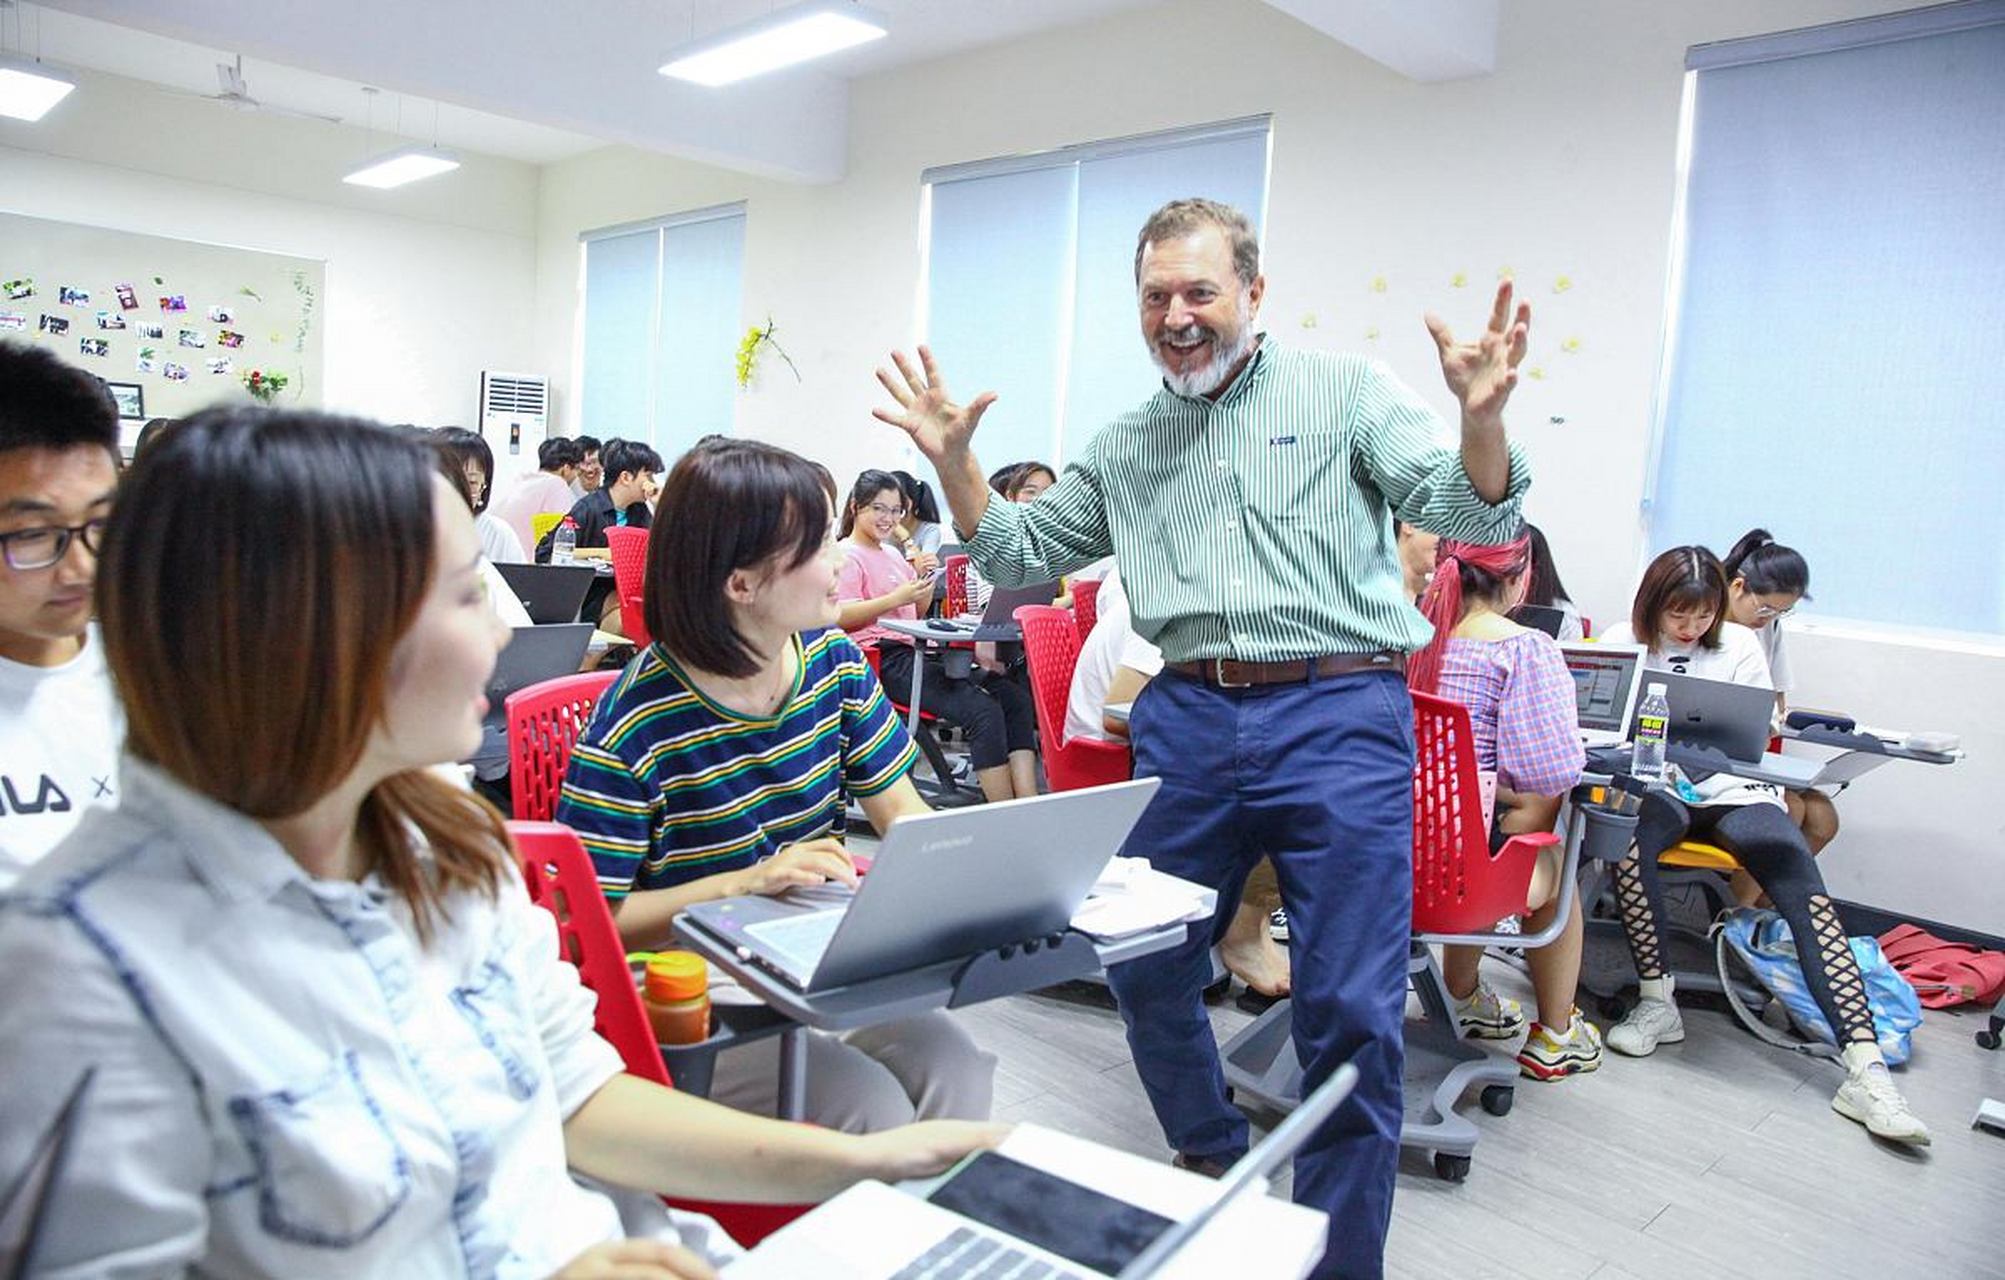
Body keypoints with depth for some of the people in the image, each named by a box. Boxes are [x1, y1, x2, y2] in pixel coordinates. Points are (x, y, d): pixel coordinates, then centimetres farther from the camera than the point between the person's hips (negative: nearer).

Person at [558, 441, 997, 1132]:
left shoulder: (832, 659, 2)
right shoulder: (638, 721, -18)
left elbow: (898, 806, 7)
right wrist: (750, 881, -26)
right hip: (689, 998, -5)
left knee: (956, 1068, -19)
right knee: (868, 1103, -25)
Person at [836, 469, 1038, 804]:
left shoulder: (893, 554, 26)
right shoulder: (847, 555, 1)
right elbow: (840, 616, -12)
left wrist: (923, 579, 10)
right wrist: (898, 598, -19)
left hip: (917, 652, 9)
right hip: (886, 659, -9)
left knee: (1016, 698, -11)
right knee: (984, 711, -27)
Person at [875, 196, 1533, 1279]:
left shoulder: (1345, 391, 4)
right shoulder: (1123, 446, 16)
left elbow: (1471, 514, -5)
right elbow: (1020, 554, 19)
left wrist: (1480, 416, -26)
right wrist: (952, 458, 5)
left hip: (1340, 715, -4)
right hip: (1185, 720, 5)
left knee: (1351, 1010, -3)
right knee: (1144, 971, 12)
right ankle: (1213, 1160, 40)